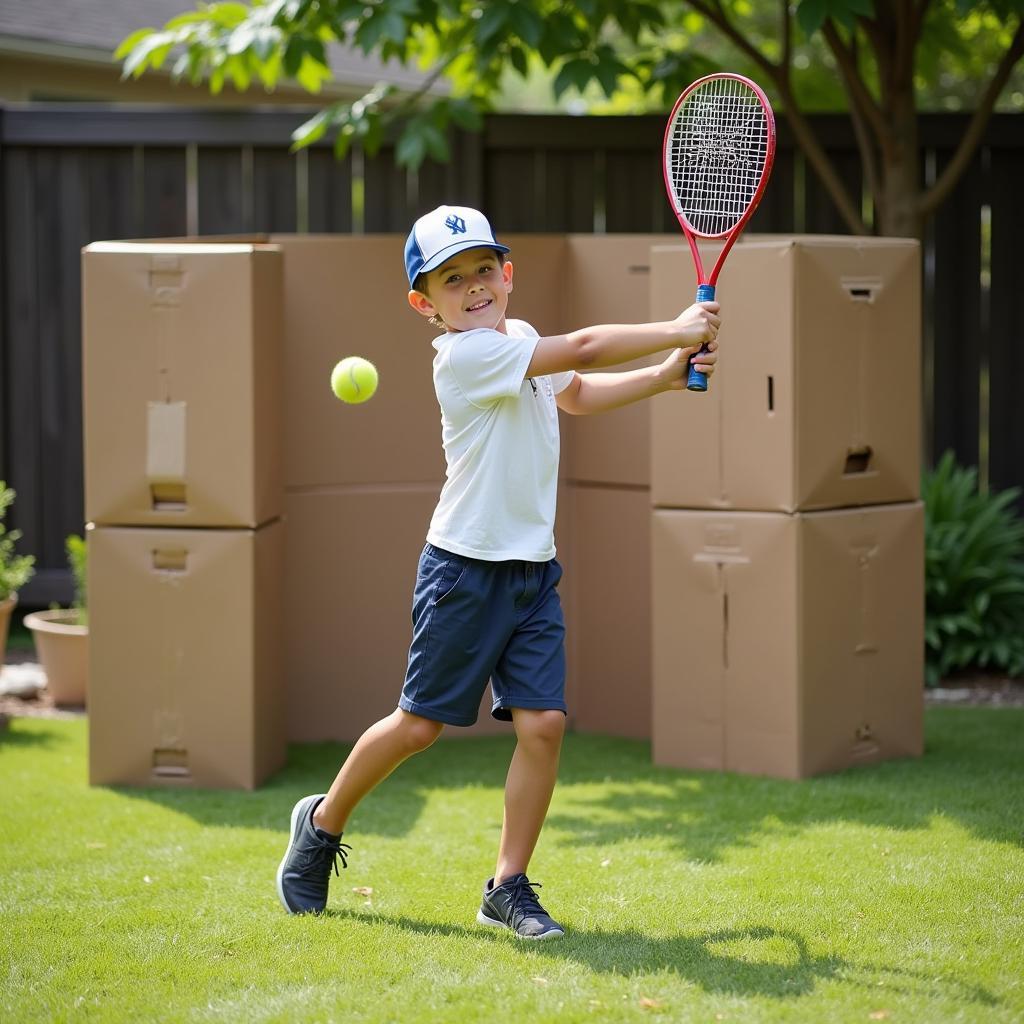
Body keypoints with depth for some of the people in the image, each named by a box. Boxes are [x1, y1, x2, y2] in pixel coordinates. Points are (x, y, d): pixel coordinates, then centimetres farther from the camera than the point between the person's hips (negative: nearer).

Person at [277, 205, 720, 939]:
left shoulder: (522, 341, 10)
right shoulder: (467, 355, -16)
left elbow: (577, 395, 30)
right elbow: (584, 350, -23)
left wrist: (665, 376, 17)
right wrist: (675, 331, -14)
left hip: (532, 570, 7)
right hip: (466, 568, -7)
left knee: (544, 722, -5)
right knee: (421, 722, 3)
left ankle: (509, 888, 5)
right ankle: (323, 823, 28)